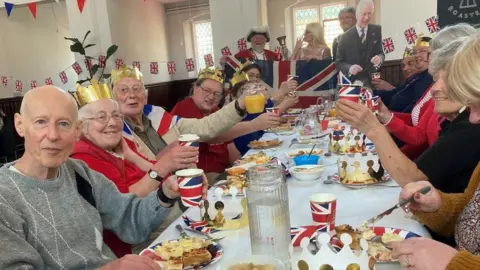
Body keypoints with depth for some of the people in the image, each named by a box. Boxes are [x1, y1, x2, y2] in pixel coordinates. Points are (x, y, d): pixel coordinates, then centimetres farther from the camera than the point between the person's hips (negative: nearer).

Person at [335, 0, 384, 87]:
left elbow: (381, 52, 4)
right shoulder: (345, 37, -3)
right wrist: (349, 68, -23)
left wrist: (380, 58, -20)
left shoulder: (377, 31, 2)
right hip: (351, 82, -1)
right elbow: (338, 62, -3)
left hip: (373, 81, 1)